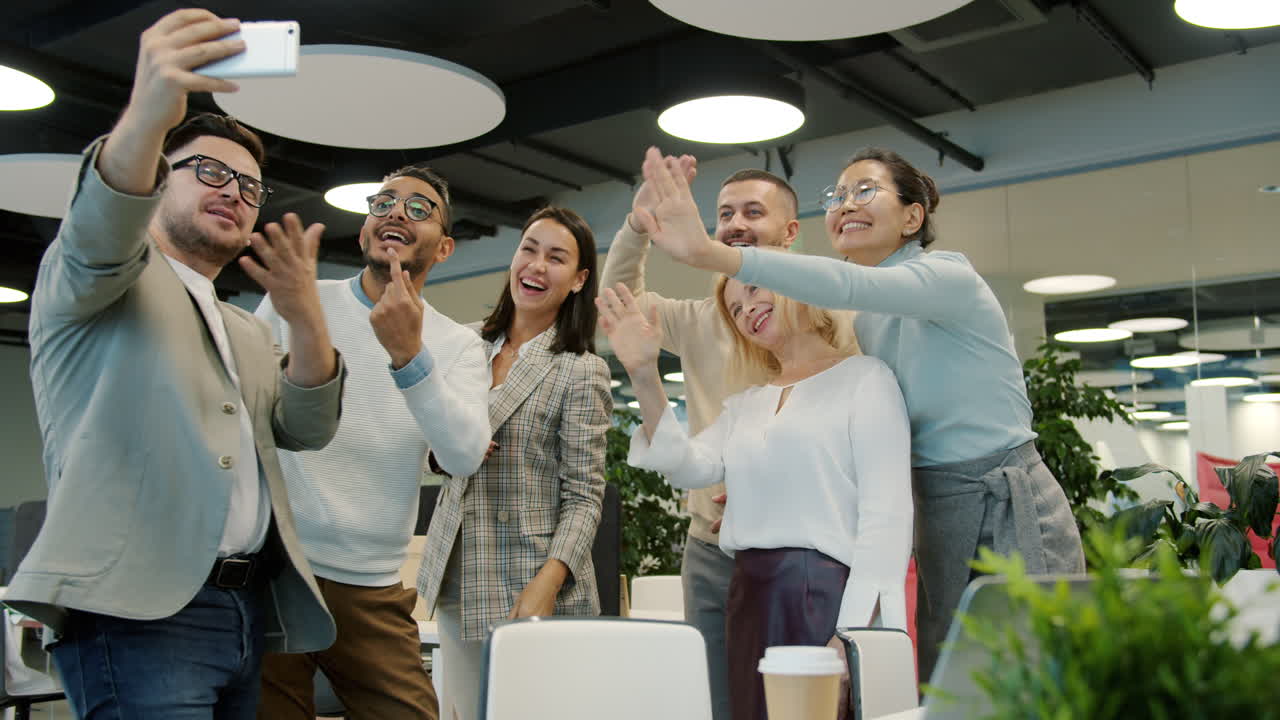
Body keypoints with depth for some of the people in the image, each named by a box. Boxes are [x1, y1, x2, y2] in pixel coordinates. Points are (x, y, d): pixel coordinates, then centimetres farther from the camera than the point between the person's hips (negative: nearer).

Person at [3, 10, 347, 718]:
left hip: (247, 609, 7)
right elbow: (99, 232, -17)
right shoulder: (87, 274, 7)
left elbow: (305, 430, 9)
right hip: (137, 610, -6)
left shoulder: (247, 332, 25)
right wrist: (145, 119, -37)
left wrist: (303, 315, -8)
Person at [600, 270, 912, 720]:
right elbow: (690, 467, 1)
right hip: (749, 597, 6)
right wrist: (644, 377, -11)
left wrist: (854, 628, -20)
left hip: (827, 591, -6)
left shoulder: (863, 376, -2)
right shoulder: (745, 405, 19)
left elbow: (886, 510, -10)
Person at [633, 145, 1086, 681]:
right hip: (939, 521, 7)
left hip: (1011, 513, -7)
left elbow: (849, 285, -33)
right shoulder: (865, 323, 9)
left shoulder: (950, 277, -13)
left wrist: (712, 254, -45)